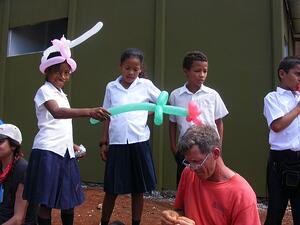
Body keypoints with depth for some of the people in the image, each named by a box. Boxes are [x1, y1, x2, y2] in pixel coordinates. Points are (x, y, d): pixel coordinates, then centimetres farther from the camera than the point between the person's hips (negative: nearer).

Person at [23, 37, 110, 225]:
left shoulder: (62, 95, 19)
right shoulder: (45, 91, -8)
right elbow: (56, 112, -30)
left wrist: (72, 145, 14)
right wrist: (89, 112, -43)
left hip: (64, 152, 8)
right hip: (48, 152, -8)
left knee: (69, 199, 12)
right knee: (46, 201, -2)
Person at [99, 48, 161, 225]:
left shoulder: (146, 85, 2)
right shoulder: (111, 87, 7)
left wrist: (150, 112, -4)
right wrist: (104, 142, 8)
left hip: (139, 142, -1)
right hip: (117, 143, 1)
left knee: (138, 189, 9)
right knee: (111, 189, 9)